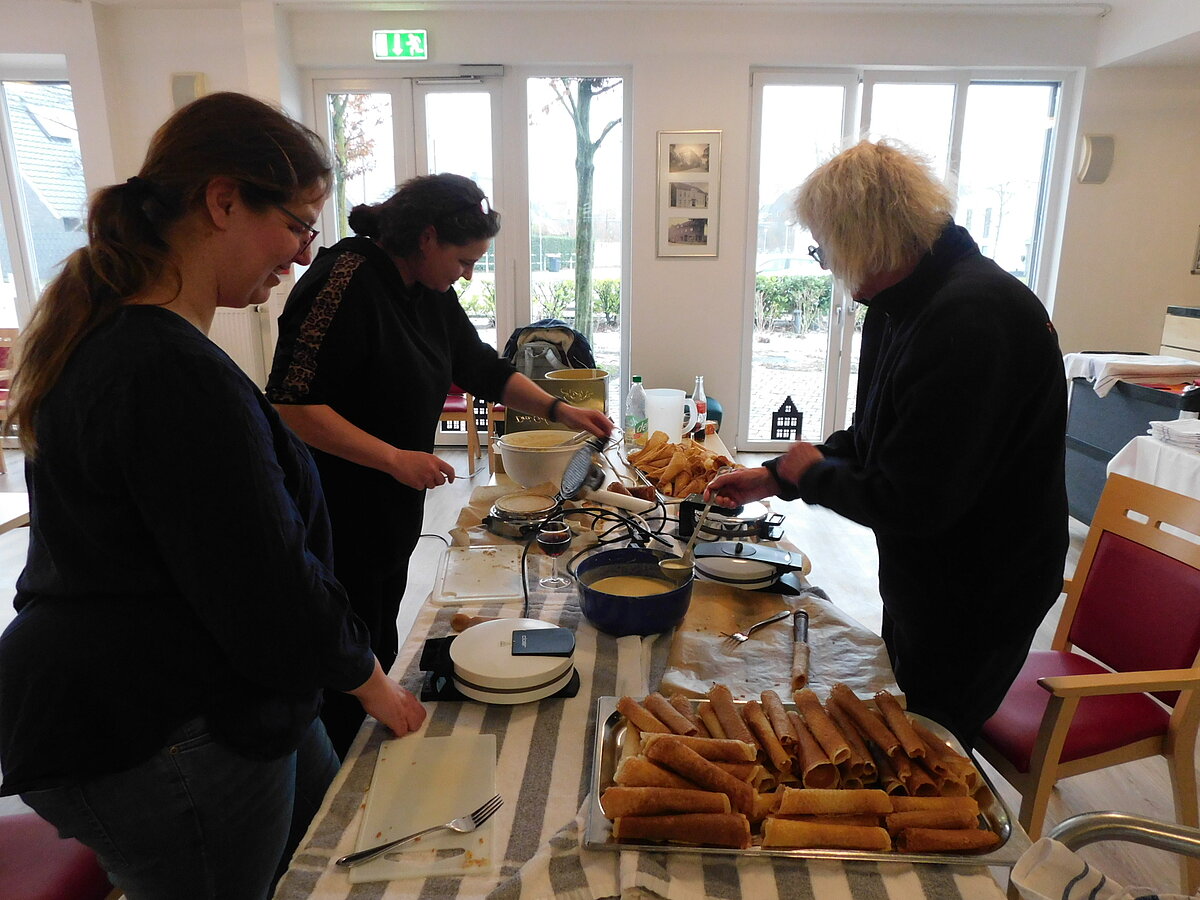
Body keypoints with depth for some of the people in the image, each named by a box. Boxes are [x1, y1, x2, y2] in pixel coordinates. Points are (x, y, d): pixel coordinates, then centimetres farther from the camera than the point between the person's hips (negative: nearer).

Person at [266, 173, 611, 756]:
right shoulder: (346, 282, -20)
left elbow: (484, 370, 17)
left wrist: (559, 411, 7)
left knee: (378, 665, 20)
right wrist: (395, 458, -26)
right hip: (336, 526, -9)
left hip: (393, 518, 9)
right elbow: (290, 404, -25)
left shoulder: (432, 295, 7)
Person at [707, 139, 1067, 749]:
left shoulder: (972, 318, -31)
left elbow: (911, 503, -31)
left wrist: (813, 473, -14)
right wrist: (776, 476, 6)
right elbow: (871, 441, 12)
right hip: (921, 581, 9)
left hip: (975, 600, -9)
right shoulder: (899, 305, 1)